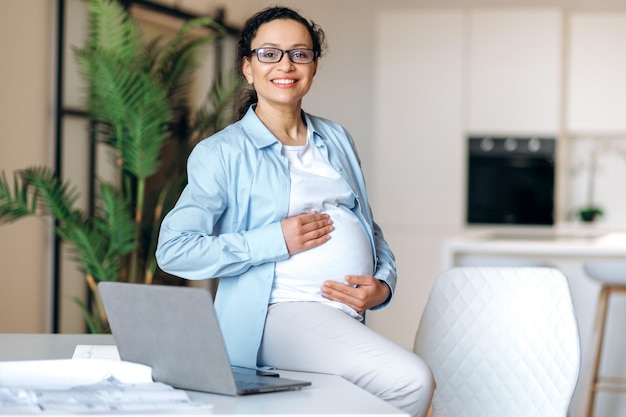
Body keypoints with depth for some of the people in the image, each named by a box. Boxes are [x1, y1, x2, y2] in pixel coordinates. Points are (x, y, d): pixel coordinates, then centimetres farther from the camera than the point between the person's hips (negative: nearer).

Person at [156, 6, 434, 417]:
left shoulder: (337, 140, 21)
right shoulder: (222, 152, 2)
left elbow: (369, 228, 26)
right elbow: (174, 250, -8)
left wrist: (384, 284, 3)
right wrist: (276, 241, -13)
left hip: (347, 318, 7)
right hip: (282, 310, -7)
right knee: (410, 380, -26)